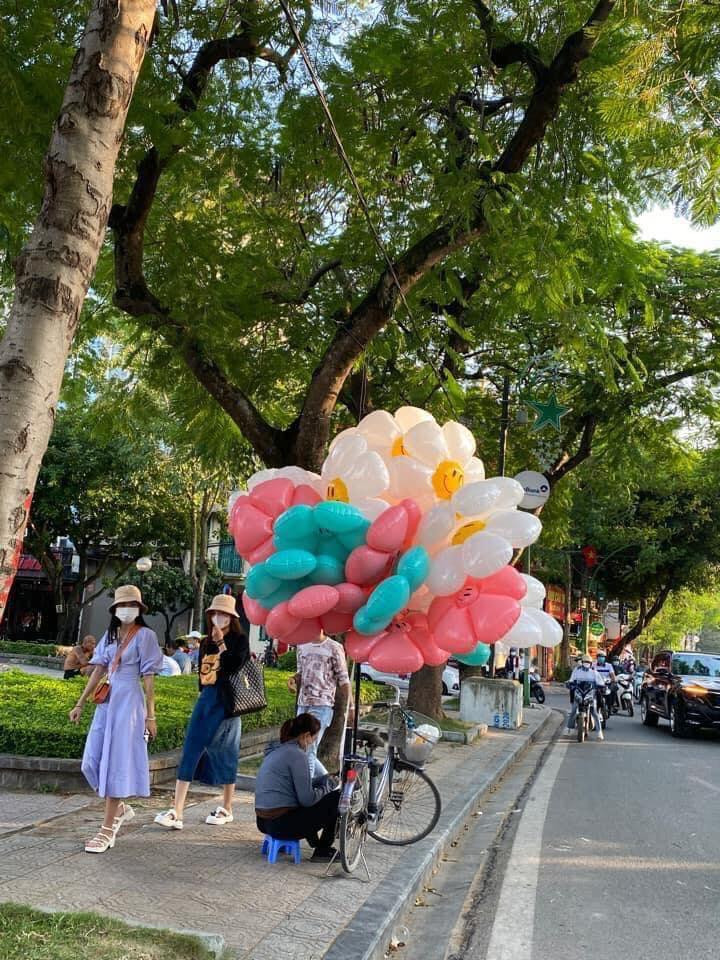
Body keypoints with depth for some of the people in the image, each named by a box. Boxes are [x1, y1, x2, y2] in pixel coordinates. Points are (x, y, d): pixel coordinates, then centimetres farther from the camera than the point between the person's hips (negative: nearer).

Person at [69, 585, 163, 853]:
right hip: (107, 700, 7)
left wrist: (150, 715, -10)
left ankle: (108, 829, 1)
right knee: (93, 761, 6)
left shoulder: (145, 635, -5)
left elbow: (149, 677, -8)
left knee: (116, 761, -5)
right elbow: (99, 670, 12)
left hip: (129, 701, -7)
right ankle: (120, 808, 27)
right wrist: (80, 703, 8)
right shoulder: (110, 634, 13)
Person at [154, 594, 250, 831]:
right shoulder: (206, 642, 12)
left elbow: (234, 668, -19)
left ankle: (227, 809, 21)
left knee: (225, 754, 5)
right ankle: (176, 813, -6)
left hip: (225, 702, -5)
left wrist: (220, 642, -18)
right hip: (205, 699, 5)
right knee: (189, 752, -4)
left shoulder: (239, 640, -4)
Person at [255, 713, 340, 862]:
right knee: (336, 797, 0)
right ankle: (323, 850, 10)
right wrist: (327, 786, 1)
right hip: (282, 824, -9)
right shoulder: (297, 755, -15)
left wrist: (325, 779, 17)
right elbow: (307, 799, -15)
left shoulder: (276, 750, 12)